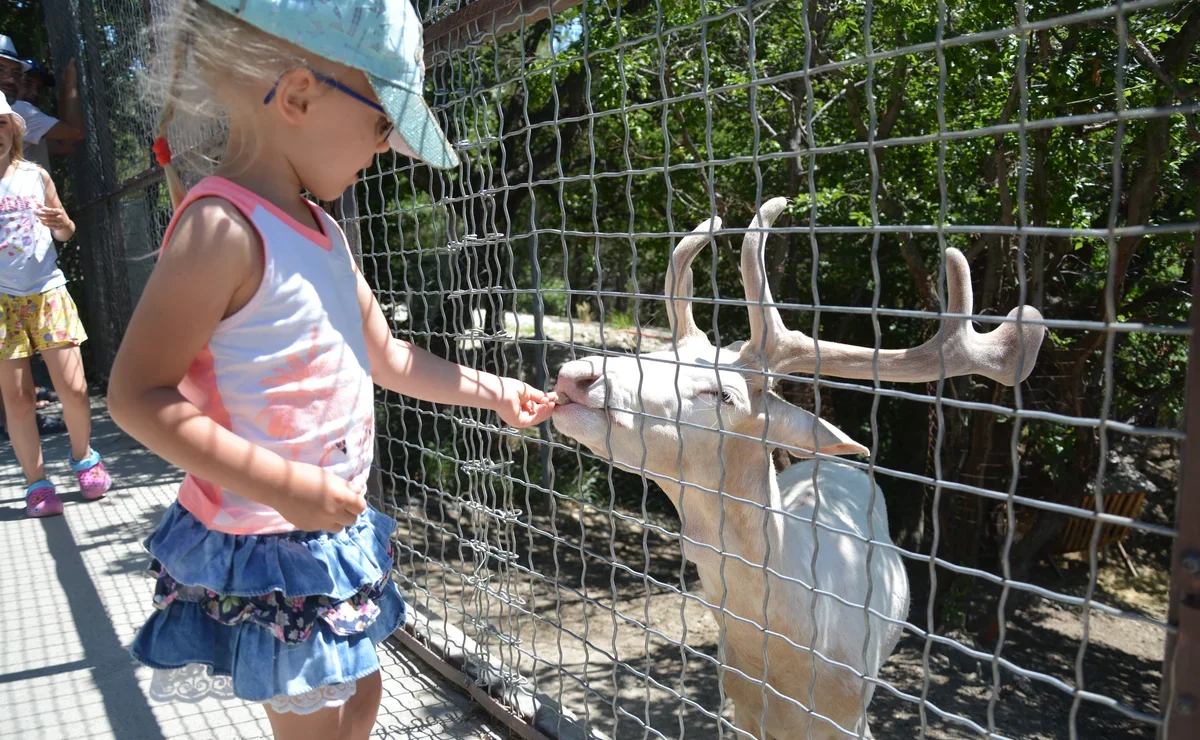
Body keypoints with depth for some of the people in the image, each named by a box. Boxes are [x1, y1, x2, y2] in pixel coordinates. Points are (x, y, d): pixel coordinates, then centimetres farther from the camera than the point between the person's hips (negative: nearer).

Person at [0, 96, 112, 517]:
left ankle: (84, 458, 23)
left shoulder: (36, 175, 6)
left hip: (47, 293, 2)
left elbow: (65, 232, 16)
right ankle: (37, 483, 13)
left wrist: (62, 223, -7)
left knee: (73, 388, -2)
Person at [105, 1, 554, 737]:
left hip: (333, 532, 9)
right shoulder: (224, 227, -22)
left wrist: (490, 389, 15)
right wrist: (286, 486, -27)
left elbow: (386, 356, 15)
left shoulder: (321, 233, 7)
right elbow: (136, 394, -23)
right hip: (263, 544, -9)